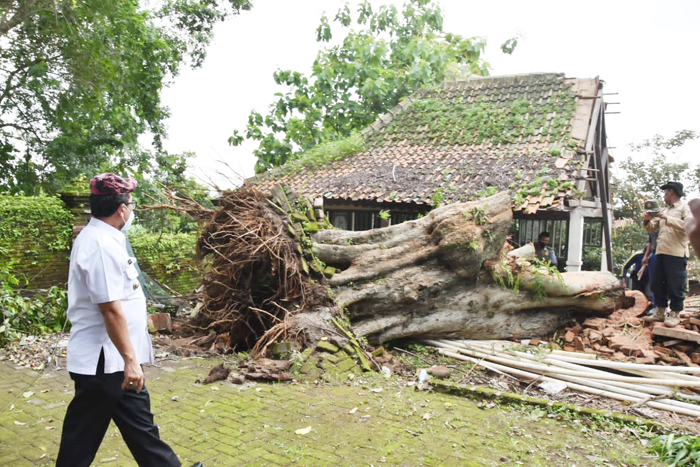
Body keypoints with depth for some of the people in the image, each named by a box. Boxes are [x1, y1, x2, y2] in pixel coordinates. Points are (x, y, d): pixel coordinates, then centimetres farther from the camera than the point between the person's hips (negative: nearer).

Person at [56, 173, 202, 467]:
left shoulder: (96, 237, 12)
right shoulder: (103, 245, -22)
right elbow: (111, 309, -25)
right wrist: (130, 359, -22)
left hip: (108, 359, 10)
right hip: (105, 361, -10)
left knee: (138, 423, 17)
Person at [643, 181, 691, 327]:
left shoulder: (684, 208, 0)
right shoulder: (663, 211, 21)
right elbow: (651, 229, 24)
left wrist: (668, 219, -20)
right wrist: (648, 220, 4)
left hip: (677, 253, -7)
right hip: (661, 252, 8)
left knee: (675, 286, -4)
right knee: (657, 284, 9)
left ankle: (674, 314, 5)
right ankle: (660, 312, 18)